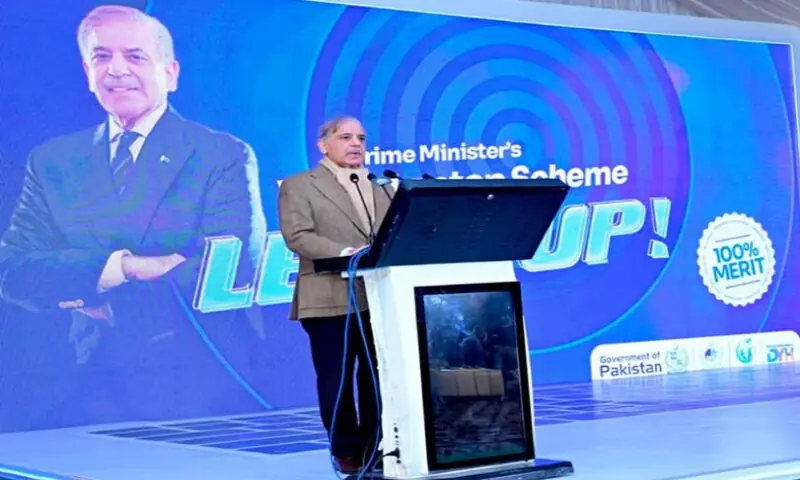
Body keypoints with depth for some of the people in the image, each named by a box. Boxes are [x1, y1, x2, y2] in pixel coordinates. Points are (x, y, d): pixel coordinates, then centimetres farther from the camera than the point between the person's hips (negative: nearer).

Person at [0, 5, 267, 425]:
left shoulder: (225, 157, 3)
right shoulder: (52, 162, 13)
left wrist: (95, 296, -6)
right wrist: (120, 266, -15)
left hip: (197, 389, -3)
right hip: (93, 387, 3)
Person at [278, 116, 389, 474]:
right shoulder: (299, 185, 4)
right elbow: (298, 236, -10)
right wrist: (346, 253, -23)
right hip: (331, 300, -4)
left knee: (379, 378, 4)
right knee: (336, 380, 1)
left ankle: (375, 449, 13)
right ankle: (346, 452, 13)